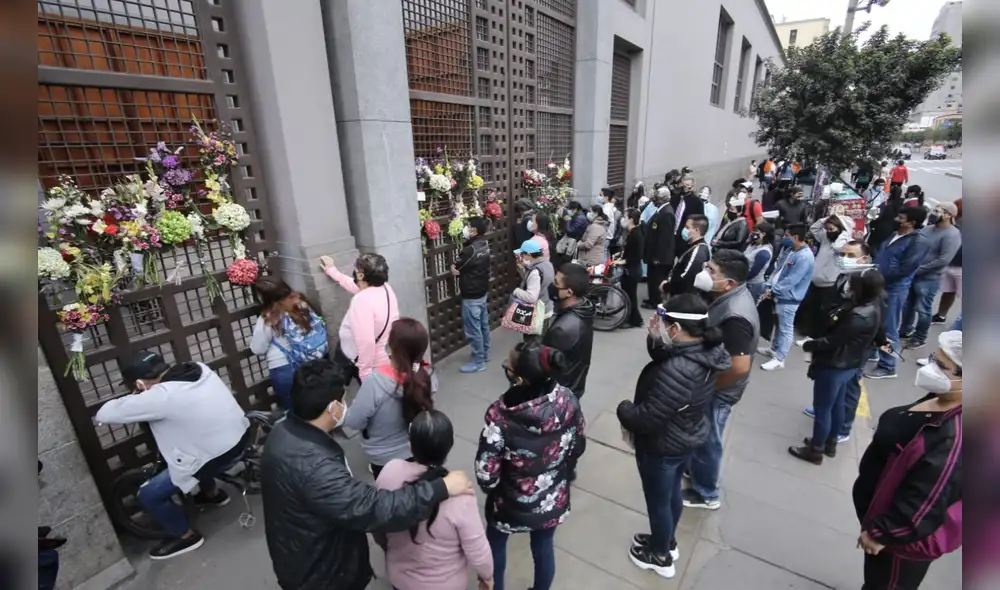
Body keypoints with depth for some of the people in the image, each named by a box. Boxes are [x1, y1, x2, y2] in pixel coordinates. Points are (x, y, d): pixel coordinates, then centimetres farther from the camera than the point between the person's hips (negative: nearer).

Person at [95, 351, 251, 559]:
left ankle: (186, 536, 26)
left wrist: (132, 399, 7)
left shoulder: (161, 397, -23)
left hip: (219, 456, -8)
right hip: (242, 435, 8)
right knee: (176, 448, 34)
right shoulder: (198, 369, -2)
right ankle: (213, 494, 49)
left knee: (148, 495, 9)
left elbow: (103, 415, -12)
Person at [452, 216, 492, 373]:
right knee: (483, 324, 21)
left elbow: (455, 270, -16)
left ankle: (478, 362, 15)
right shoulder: (485, 244, 0)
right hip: (483, 291, 9)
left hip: (471, 296, -9)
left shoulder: (470, 250, -26)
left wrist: (455, 265, 2)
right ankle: (485, 353, 37)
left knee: (473, 329, 3)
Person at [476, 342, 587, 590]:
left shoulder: (501, 415, -34)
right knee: (544, 548, 29)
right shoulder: (568, 400, -22)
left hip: (511, 505, -2)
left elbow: (485, 474, -24)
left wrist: (493, 489, -1)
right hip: (553, 501, 3)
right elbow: (578, 447, -5)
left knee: (496, 544, 29)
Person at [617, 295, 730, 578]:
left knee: (658, 501, 17)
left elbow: (647, 419, -32)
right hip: (687, 438, 8)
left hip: (662, 447, -8)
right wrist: (655, 338, -14)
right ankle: (668, 542, 53)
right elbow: (662, 358, 5)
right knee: (672, 493, 29)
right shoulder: (706, 351, -9)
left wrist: (623, 409, -12)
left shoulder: (677, 371, -38)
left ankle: (660, 557, 43)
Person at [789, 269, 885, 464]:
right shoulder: (873, 305, -2)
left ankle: (815, 450, 24)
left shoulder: (859, 317, -32)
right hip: (849, 365, 10)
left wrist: (809, 345, -9)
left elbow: (833, 341, -24)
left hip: (834, 367, -10)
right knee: (837, 405, 24)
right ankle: (830, 443, 41)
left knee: (822, 409, 7)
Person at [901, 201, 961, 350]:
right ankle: (906, 329, 34)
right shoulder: (928, 228, 6)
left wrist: (919, 269, -20)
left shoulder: (952, 234, -14)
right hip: (912, 274, 7)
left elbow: (944, 260, -21)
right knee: (907, 304, 17)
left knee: (922, 309, 4)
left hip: (928, 278, -7)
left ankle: (920, 338, 18)